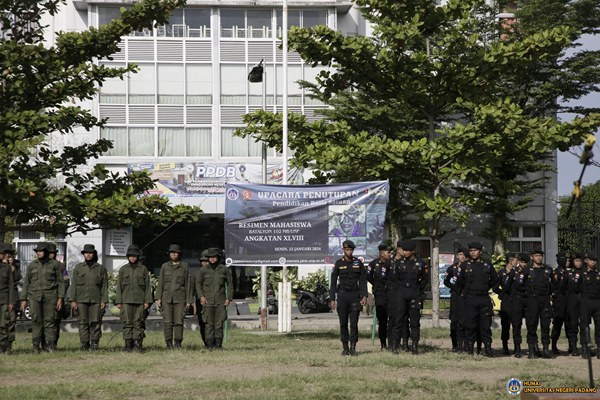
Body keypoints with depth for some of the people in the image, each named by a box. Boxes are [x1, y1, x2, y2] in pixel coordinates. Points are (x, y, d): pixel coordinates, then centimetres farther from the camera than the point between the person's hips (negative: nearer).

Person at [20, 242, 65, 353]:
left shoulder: (55, 265, 6)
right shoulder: (32, 265, 12)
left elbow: (60, 283, 6)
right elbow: (26, 283, 14)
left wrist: (60, 298, -2)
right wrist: (23, 299, 9)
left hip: (50, 297, -2)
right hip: (35, 297, 2)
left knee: (50, 321, -4)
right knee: (36, 321, -3)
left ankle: (50, 346, 0)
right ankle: (36, 346, 1)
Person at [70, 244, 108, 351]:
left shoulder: (101, 269, 10)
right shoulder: (78, 268, 11)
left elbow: (104, 286, 8)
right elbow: (74, 285, 9)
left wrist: (104, 301, 0)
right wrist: (73, 300, 1)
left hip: (96, 300, 0)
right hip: (81, 300, 0)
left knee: (95, 322, -4)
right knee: (83, 323, -2)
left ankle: (95, 345, 2)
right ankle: (84, 345, 1)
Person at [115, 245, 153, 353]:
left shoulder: (143, 269, 10)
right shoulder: (123, 269, 11)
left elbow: (147, 286, 8)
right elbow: (119, 286, 10)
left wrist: (147, 301, 0)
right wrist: (118, 301, 2)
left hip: (140, 301, 0)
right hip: (126, 300, 0)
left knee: (139, 323, -3)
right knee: (127, 323, -3)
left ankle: (138, 344, 0)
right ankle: (128, 345, 0)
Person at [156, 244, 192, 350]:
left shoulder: (185, 266, 6)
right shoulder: (165, 266, 11)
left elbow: (188, 284, 6)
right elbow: (160, 283, 11)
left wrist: (188, 300, 3)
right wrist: (158, 298, 3)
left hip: (180, 298, -1)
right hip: (167, 297, 1)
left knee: (179, 321, -5)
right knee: (168, 322, -3)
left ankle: (178, 344, 1)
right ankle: (169, 344, 1)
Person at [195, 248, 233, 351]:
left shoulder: (224, 269, 5)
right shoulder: (204, 269, 4)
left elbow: (230, 284, 11)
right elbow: (198, 283, 10)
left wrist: (229, 298, 3)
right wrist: (201, 296, -2)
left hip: (220, 300, 0)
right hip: (208, 300, 0)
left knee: (219, 323, -2)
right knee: (209, 323, -6)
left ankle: (218, 344, 5)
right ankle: (209, 345, -3)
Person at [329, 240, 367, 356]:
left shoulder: (359, 263, 5)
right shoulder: (338, 264, 3)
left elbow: (363, 281, 5)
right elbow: (333, 283, 4)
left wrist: (364, 296, -8)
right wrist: (332, 299, -2)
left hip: (355, 295, 0)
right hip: (342, 294, 0)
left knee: (354, 322, -6)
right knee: (343, 323, 1)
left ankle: (353, 348, -4)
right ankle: (345, 348, 8)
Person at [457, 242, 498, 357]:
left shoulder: (487, 265, 7)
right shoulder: (465, 265, 4)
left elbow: (495, 279, 21)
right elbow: (460, 281, 14)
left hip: (484, 299, 1)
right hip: (470, 299, -1)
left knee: (486, 325, 2)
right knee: (471, 324, 0)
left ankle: (488, 349, 7)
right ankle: (470, 349, 6)